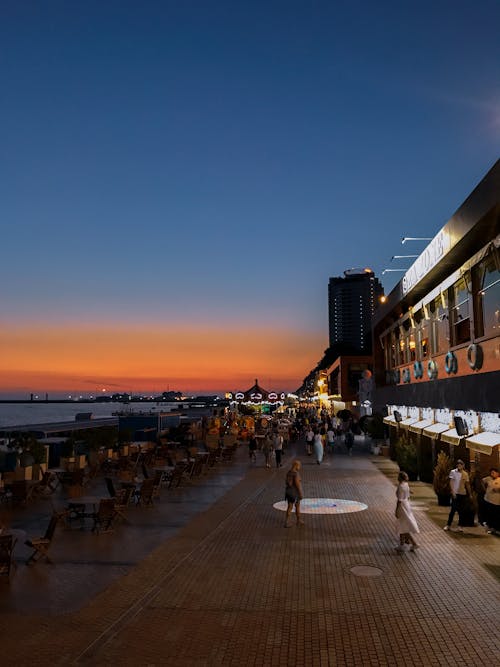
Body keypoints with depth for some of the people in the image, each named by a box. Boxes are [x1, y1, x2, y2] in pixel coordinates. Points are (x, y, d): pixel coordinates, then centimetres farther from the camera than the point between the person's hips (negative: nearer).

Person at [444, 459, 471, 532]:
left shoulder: (465, 474, 6)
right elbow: (451, 482, -6)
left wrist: (469, 493, 9)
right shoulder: (453, 472, -2)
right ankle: (448, 525, 6)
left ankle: (460, 526, 14)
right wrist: (453, 491, -15)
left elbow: (467, 484, 11)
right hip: (455, 493, -3)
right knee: (453, 510, -3)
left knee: (461, 510, 6)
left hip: (463, 494, 3)